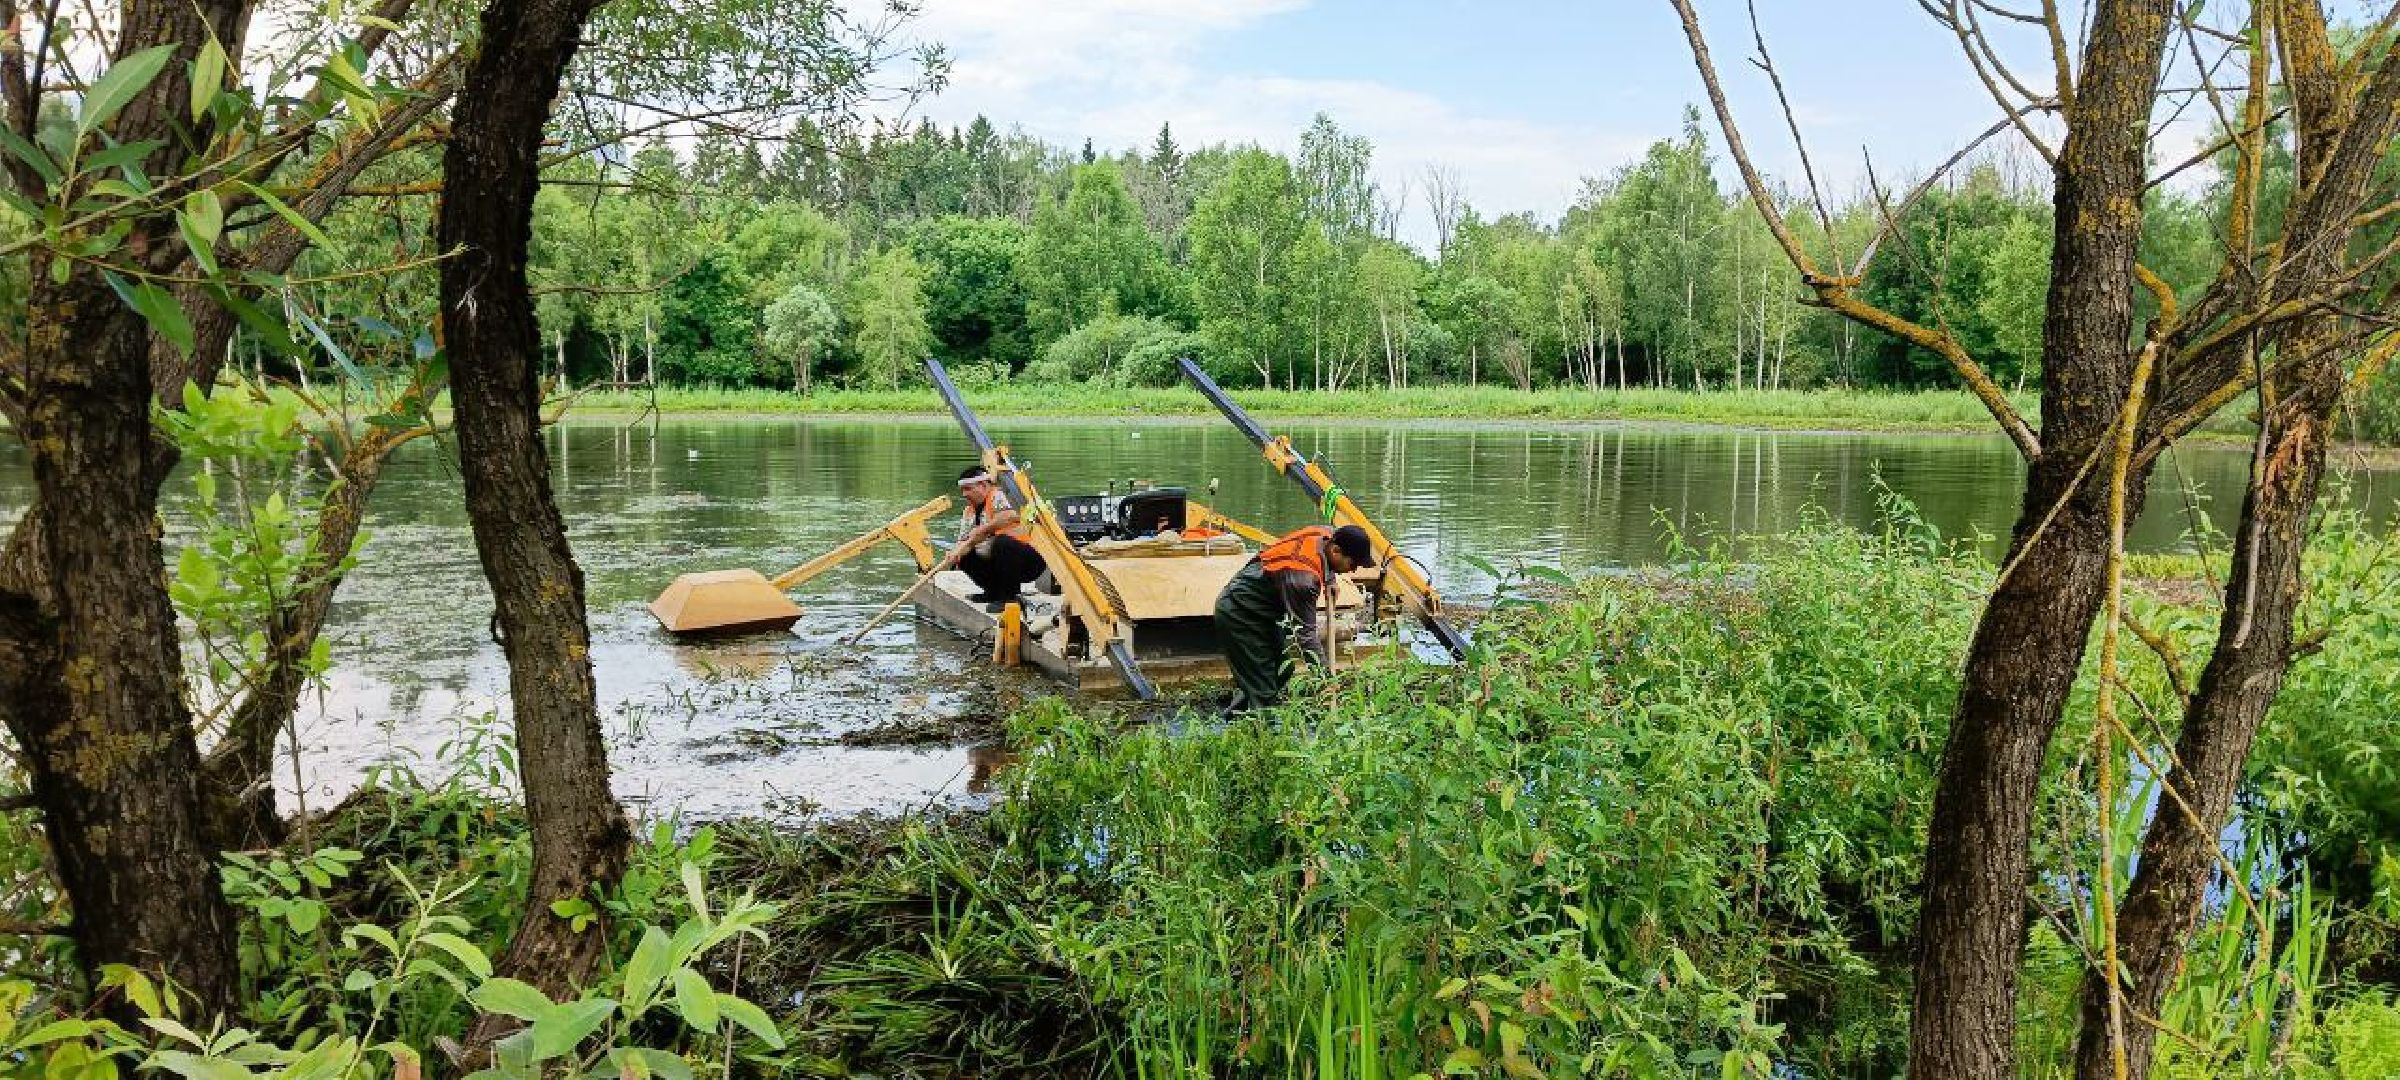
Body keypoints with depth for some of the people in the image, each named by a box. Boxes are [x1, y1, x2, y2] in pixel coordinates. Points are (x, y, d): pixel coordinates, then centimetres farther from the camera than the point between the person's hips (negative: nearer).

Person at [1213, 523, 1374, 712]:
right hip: (1240, 616, -10)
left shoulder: (1327, 534, -9)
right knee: (1264, 694, -12)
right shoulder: (1302, 576, -34)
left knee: (1282, 672, 13)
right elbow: (1306, 633, -28)